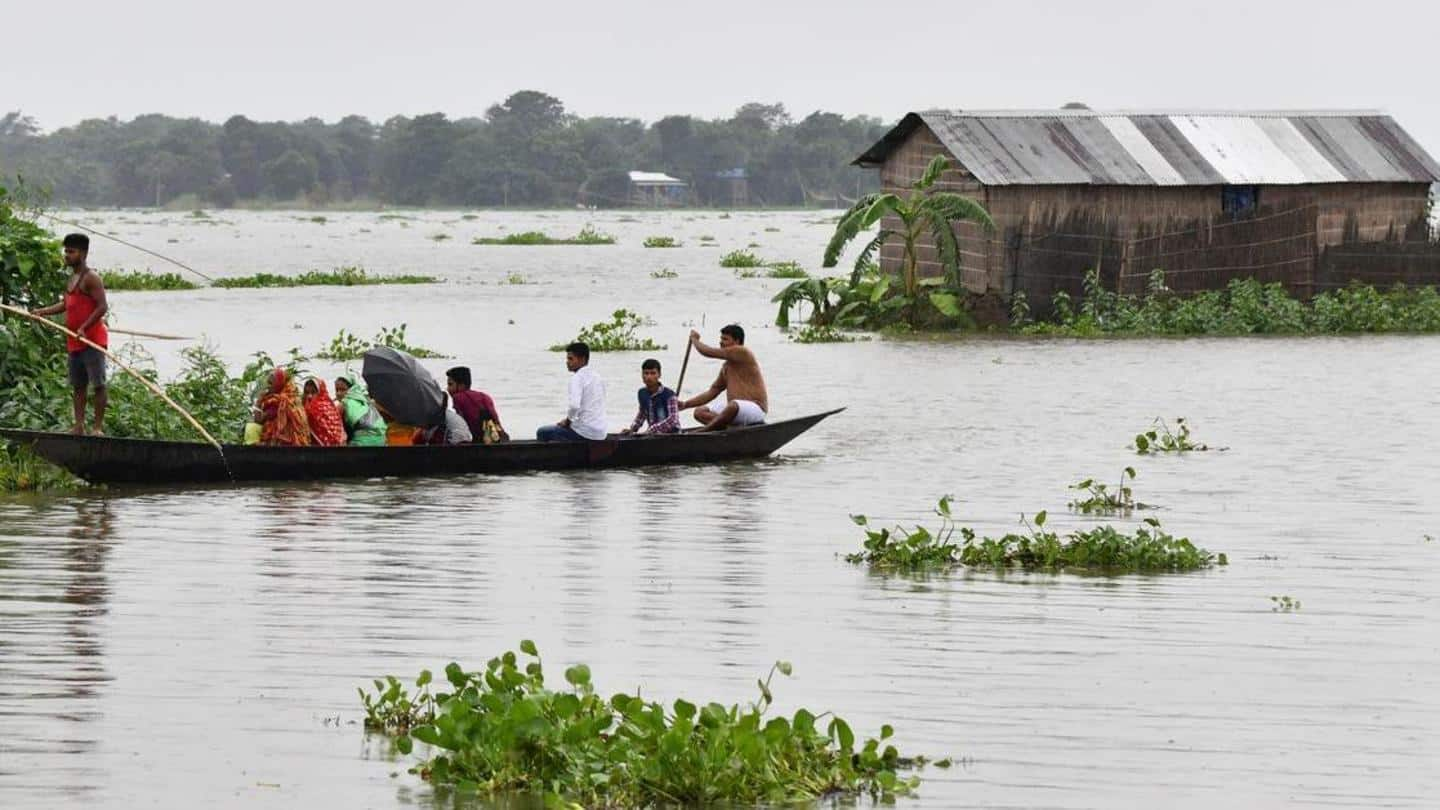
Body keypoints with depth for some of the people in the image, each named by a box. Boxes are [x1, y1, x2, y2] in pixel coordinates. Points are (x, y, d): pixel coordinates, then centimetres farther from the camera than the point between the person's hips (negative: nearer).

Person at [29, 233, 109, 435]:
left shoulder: (90, 278, -12)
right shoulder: (71, 279, 17)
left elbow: (102, 307, -19)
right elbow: (66, 305, 27)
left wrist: (84, 328, -25)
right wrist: (42, 311, 16)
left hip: (92, 340, -10)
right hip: (75, 342, 10)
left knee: (97, 383, -6)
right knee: (77, 385, 10)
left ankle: (98, 426, -5)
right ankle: (79, 426, 14)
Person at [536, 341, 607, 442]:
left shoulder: (577, 378, -13)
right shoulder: (597, 378, 13)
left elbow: (574, 406, -28)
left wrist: (567, 421, -9)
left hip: (585, 433, -9)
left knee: (542, 433, 7)